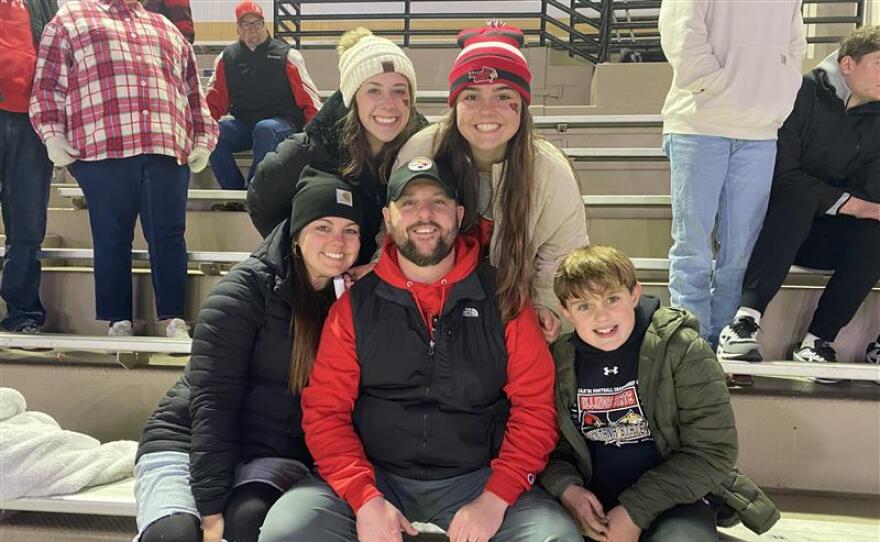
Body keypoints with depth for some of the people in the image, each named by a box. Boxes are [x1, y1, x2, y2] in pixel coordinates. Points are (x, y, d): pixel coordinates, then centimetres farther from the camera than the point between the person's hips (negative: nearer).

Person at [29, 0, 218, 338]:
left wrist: (203, 139, 15)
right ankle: (119, 322, 8)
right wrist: (52, 134, -2)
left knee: (168, 237, -2)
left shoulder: (168, 31, 28)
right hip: (103, 148, -2)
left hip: (168, 148, 3)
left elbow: (194, 92, 25)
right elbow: (48, 83, 9)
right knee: (112, 239, 1)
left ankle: (174, 321, 2)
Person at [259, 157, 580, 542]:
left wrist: (494, 499, -14)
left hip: (476, 479, 0)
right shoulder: (355, 304, 4)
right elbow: (325, 410, 0)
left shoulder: (504, 299, 2)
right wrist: (366, 499, -14)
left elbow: (535, 405, -1)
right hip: (375, 478, 1)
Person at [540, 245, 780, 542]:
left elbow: (713, 451, -11)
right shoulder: (558, 362, 0)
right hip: (590, 504, 3)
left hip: (668, 504, -2)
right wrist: (565, 487, -17)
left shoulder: (682, 350, -10)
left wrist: (637, 511, -16)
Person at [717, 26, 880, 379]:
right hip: (776, 220, -4)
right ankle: (745, 320, -45)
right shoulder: (803, 94, -10)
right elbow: (782, 173, -20)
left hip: (819, 234, 5)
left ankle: (817, 340, -23)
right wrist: (846, 203, -22)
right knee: (799, 198, -36)